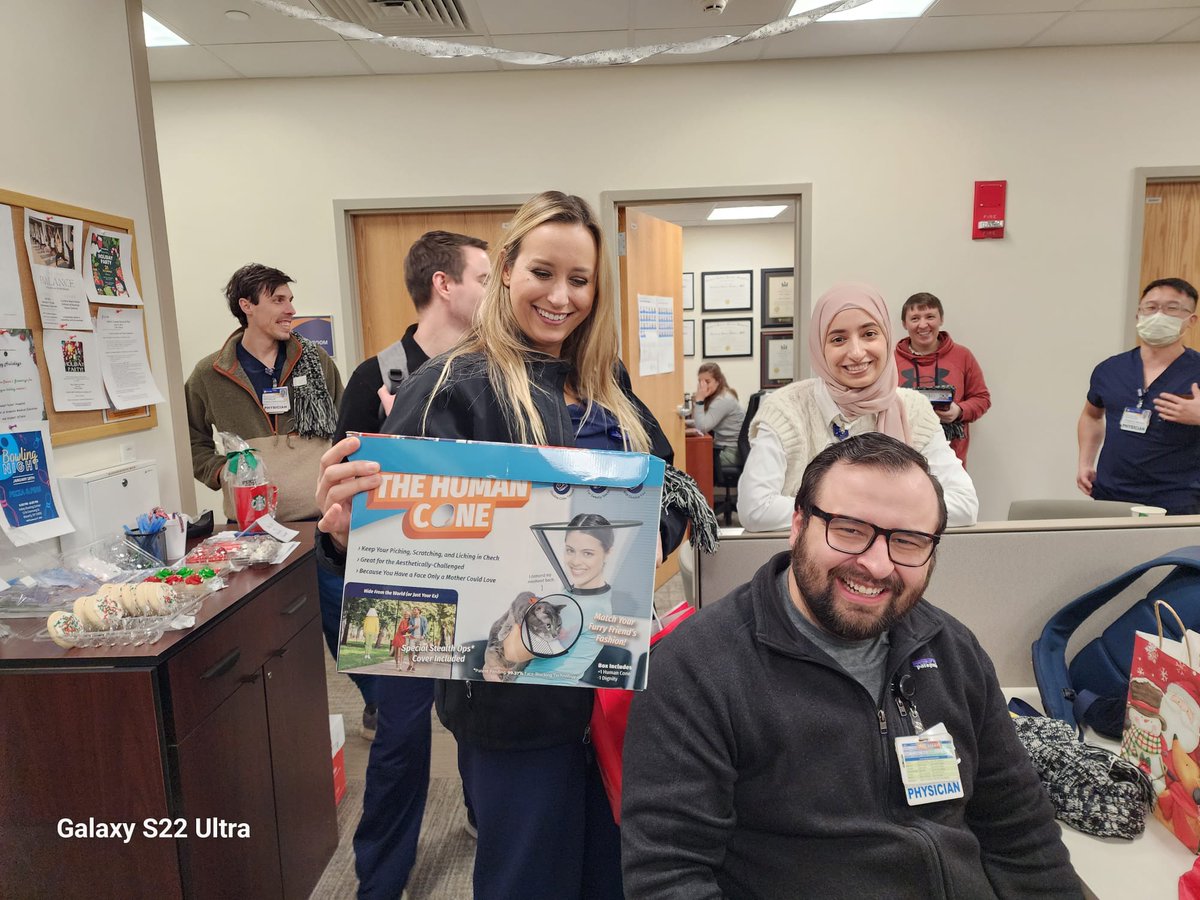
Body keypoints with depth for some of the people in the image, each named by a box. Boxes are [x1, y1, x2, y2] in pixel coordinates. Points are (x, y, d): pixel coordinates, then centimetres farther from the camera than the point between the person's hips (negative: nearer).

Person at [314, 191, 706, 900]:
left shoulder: (608, 385, 7)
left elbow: (670, 485, 10)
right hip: (514, 687, -6)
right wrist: (354, 530, -39)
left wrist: (656, 537, -10)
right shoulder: (456, 388, -13)